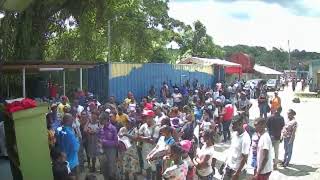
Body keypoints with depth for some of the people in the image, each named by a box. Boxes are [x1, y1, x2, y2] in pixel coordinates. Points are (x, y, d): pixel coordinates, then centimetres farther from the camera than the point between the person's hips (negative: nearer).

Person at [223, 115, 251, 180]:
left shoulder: (245, 138, -25)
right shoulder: (234, 133, -2)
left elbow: (245, 157, -22)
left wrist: (238, 172, -20)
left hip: (237, 168, -7)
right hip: (229, 164, 7)